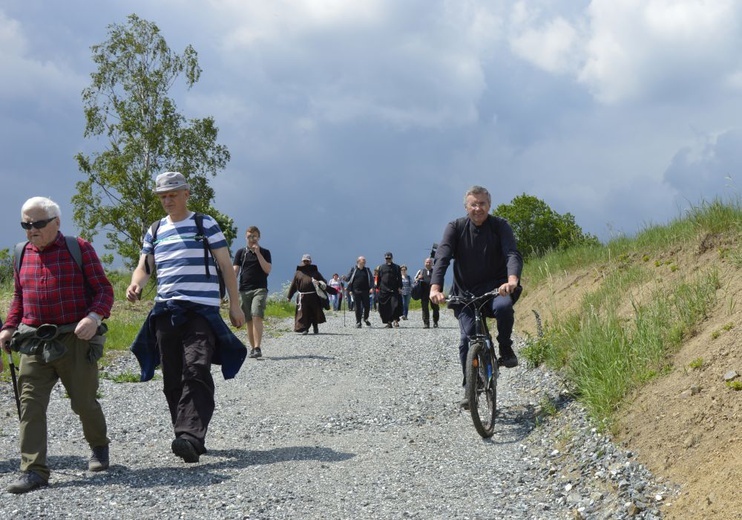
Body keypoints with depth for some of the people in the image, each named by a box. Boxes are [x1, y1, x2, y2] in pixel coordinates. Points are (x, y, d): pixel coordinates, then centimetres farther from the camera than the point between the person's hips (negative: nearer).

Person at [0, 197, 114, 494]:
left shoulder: (79, 249, -2)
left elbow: (104, 290, -3)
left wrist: (94, 317, -21)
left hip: (75, 340, -3)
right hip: (34, 344, 3)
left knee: (84, 402, 6)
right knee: (30, 404, -8)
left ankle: (99, 447, 35)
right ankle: (33, 470, -7)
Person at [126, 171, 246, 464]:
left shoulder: (205, 224, 5)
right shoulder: (155, 231, 17)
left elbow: (226, 266, 5)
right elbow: (144, 266, 15)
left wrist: (234, 305, 1)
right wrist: (135, 285, -8)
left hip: (201, 310, -5)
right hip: (165, 311, 5)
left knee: (196, 372, -19)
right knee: (172, 380, 4)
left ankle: (191, 437, -29)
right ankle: (186, 438, 12)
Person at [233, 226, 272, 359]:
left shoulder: (264, 252, 8)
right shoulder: (241, 252, 11)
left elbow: (267, 270, -4)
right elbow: (235, 271, 6)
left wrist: (258, 253, -9)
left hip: (259, 289, -3)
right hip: (244, 290, 3)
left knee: (257, 317, -18)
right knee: (248, 321, 5)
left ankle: (257, 348, -23)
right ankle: (252, 348, 14)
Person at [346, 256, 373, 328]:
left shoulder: (367, 270, 11)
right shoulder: (353, 269, 5)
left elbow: (371, 279, 10)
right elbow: (348, 279, 6)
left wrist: (371, 287, -7)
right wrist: (350, 290, -2)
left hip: (365, 291, 2)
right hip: (356, 292, -2)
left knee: (367, 306, -1)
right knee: (357, 307, -1)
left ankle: (365, 318, 24)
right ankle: (358, 322, 7)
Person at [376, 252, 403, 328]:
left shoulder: (396, 267, 10)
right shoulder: (381, 267, 12)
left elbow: (399, 278, 8)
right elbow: (379, 278, 13)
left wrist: (399, 287, -2)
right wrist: (377, 288, 7)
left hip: (394, 290, -1)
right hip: (384, 290, 1)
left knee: (395, 305, -14)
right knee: (386, 307, 0)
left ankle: (395, 320, -6)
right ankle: (389, 322, 6)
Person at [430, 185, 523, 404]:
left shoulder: (500, 226, -5)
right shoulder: (456, 227, -4)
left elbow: (513, 254, -20)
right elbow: (442, 258, -17)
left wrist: (512, 280, -43)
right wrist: (435, 288, -35)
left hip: (495, 287, -1)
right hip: (466, 292, 1)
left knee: (503, 306, -35)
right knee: (467, 338, -13)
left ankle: (506, 349, -9)